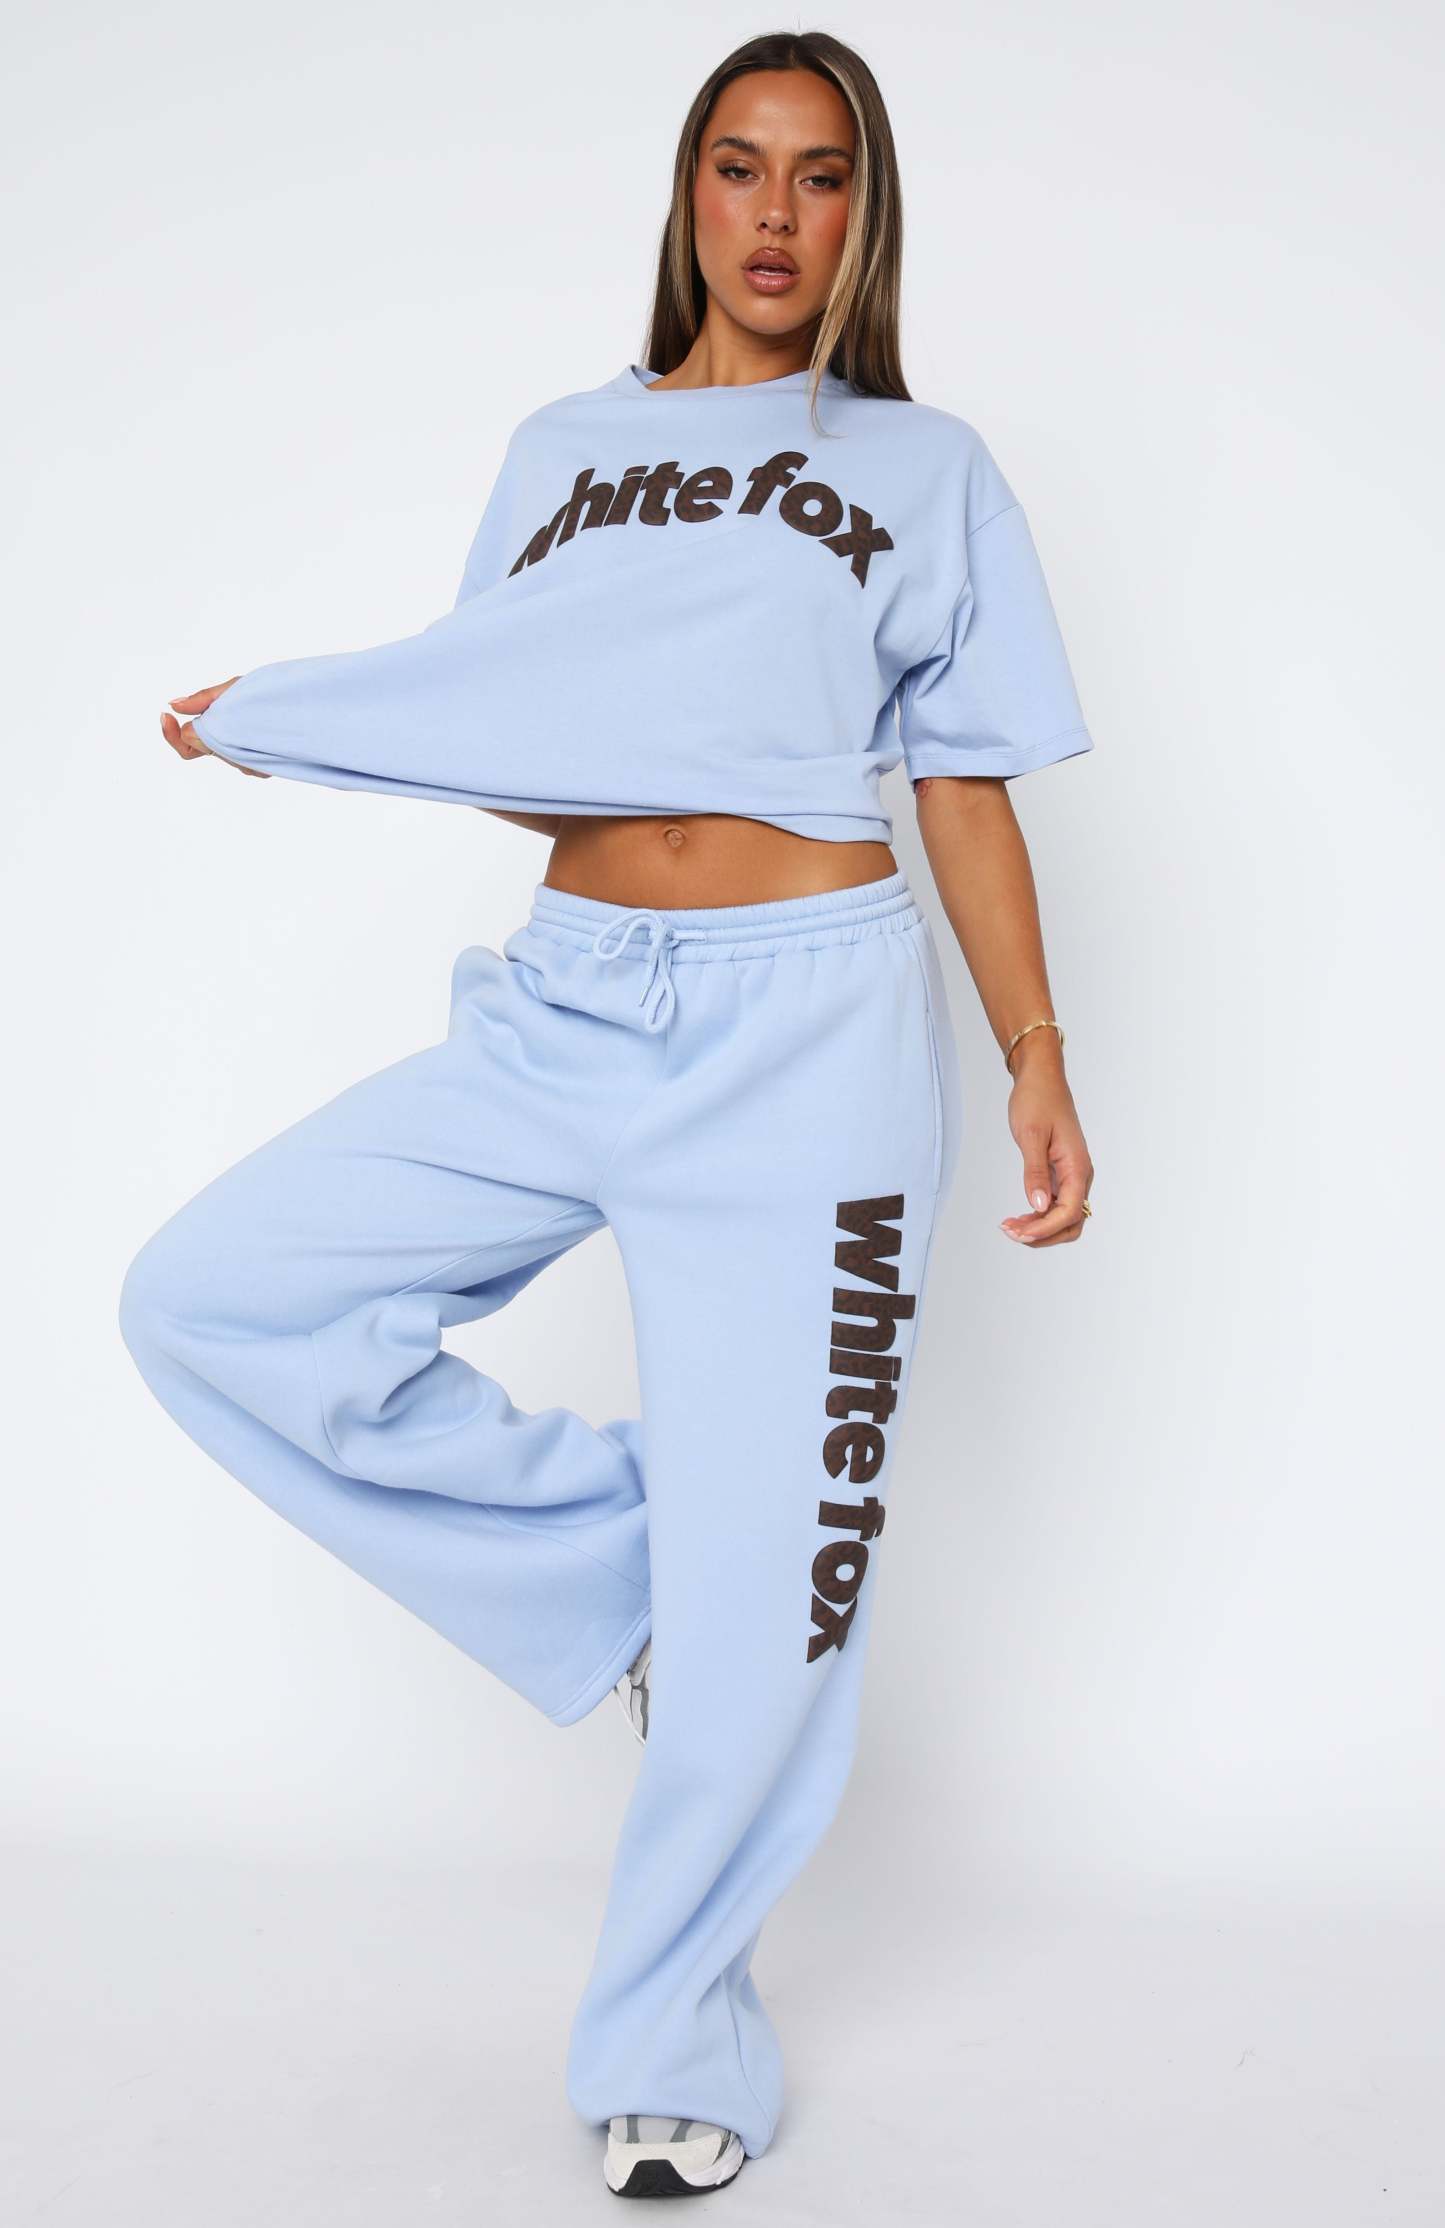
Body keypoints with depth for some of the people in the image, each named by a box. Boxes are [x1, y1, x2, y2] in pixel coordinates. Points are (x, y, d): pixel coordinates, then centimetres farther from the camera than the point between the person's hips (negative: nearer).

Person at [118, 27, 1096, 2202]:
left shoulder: (928, 470, 9)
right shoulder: (564, 449, 16)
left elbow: (969, 788, 6)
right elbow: (512, 747, 15)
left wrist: (1037, 1057, -2)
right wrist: (278, 718, 1)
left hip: (809, 1030, -3)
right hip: (564, 1013, 4)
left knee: (765, 1568, -3)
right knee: (213, 1302, -8)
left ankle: (675, 2038, 19)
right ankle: (611, 1565, 7)